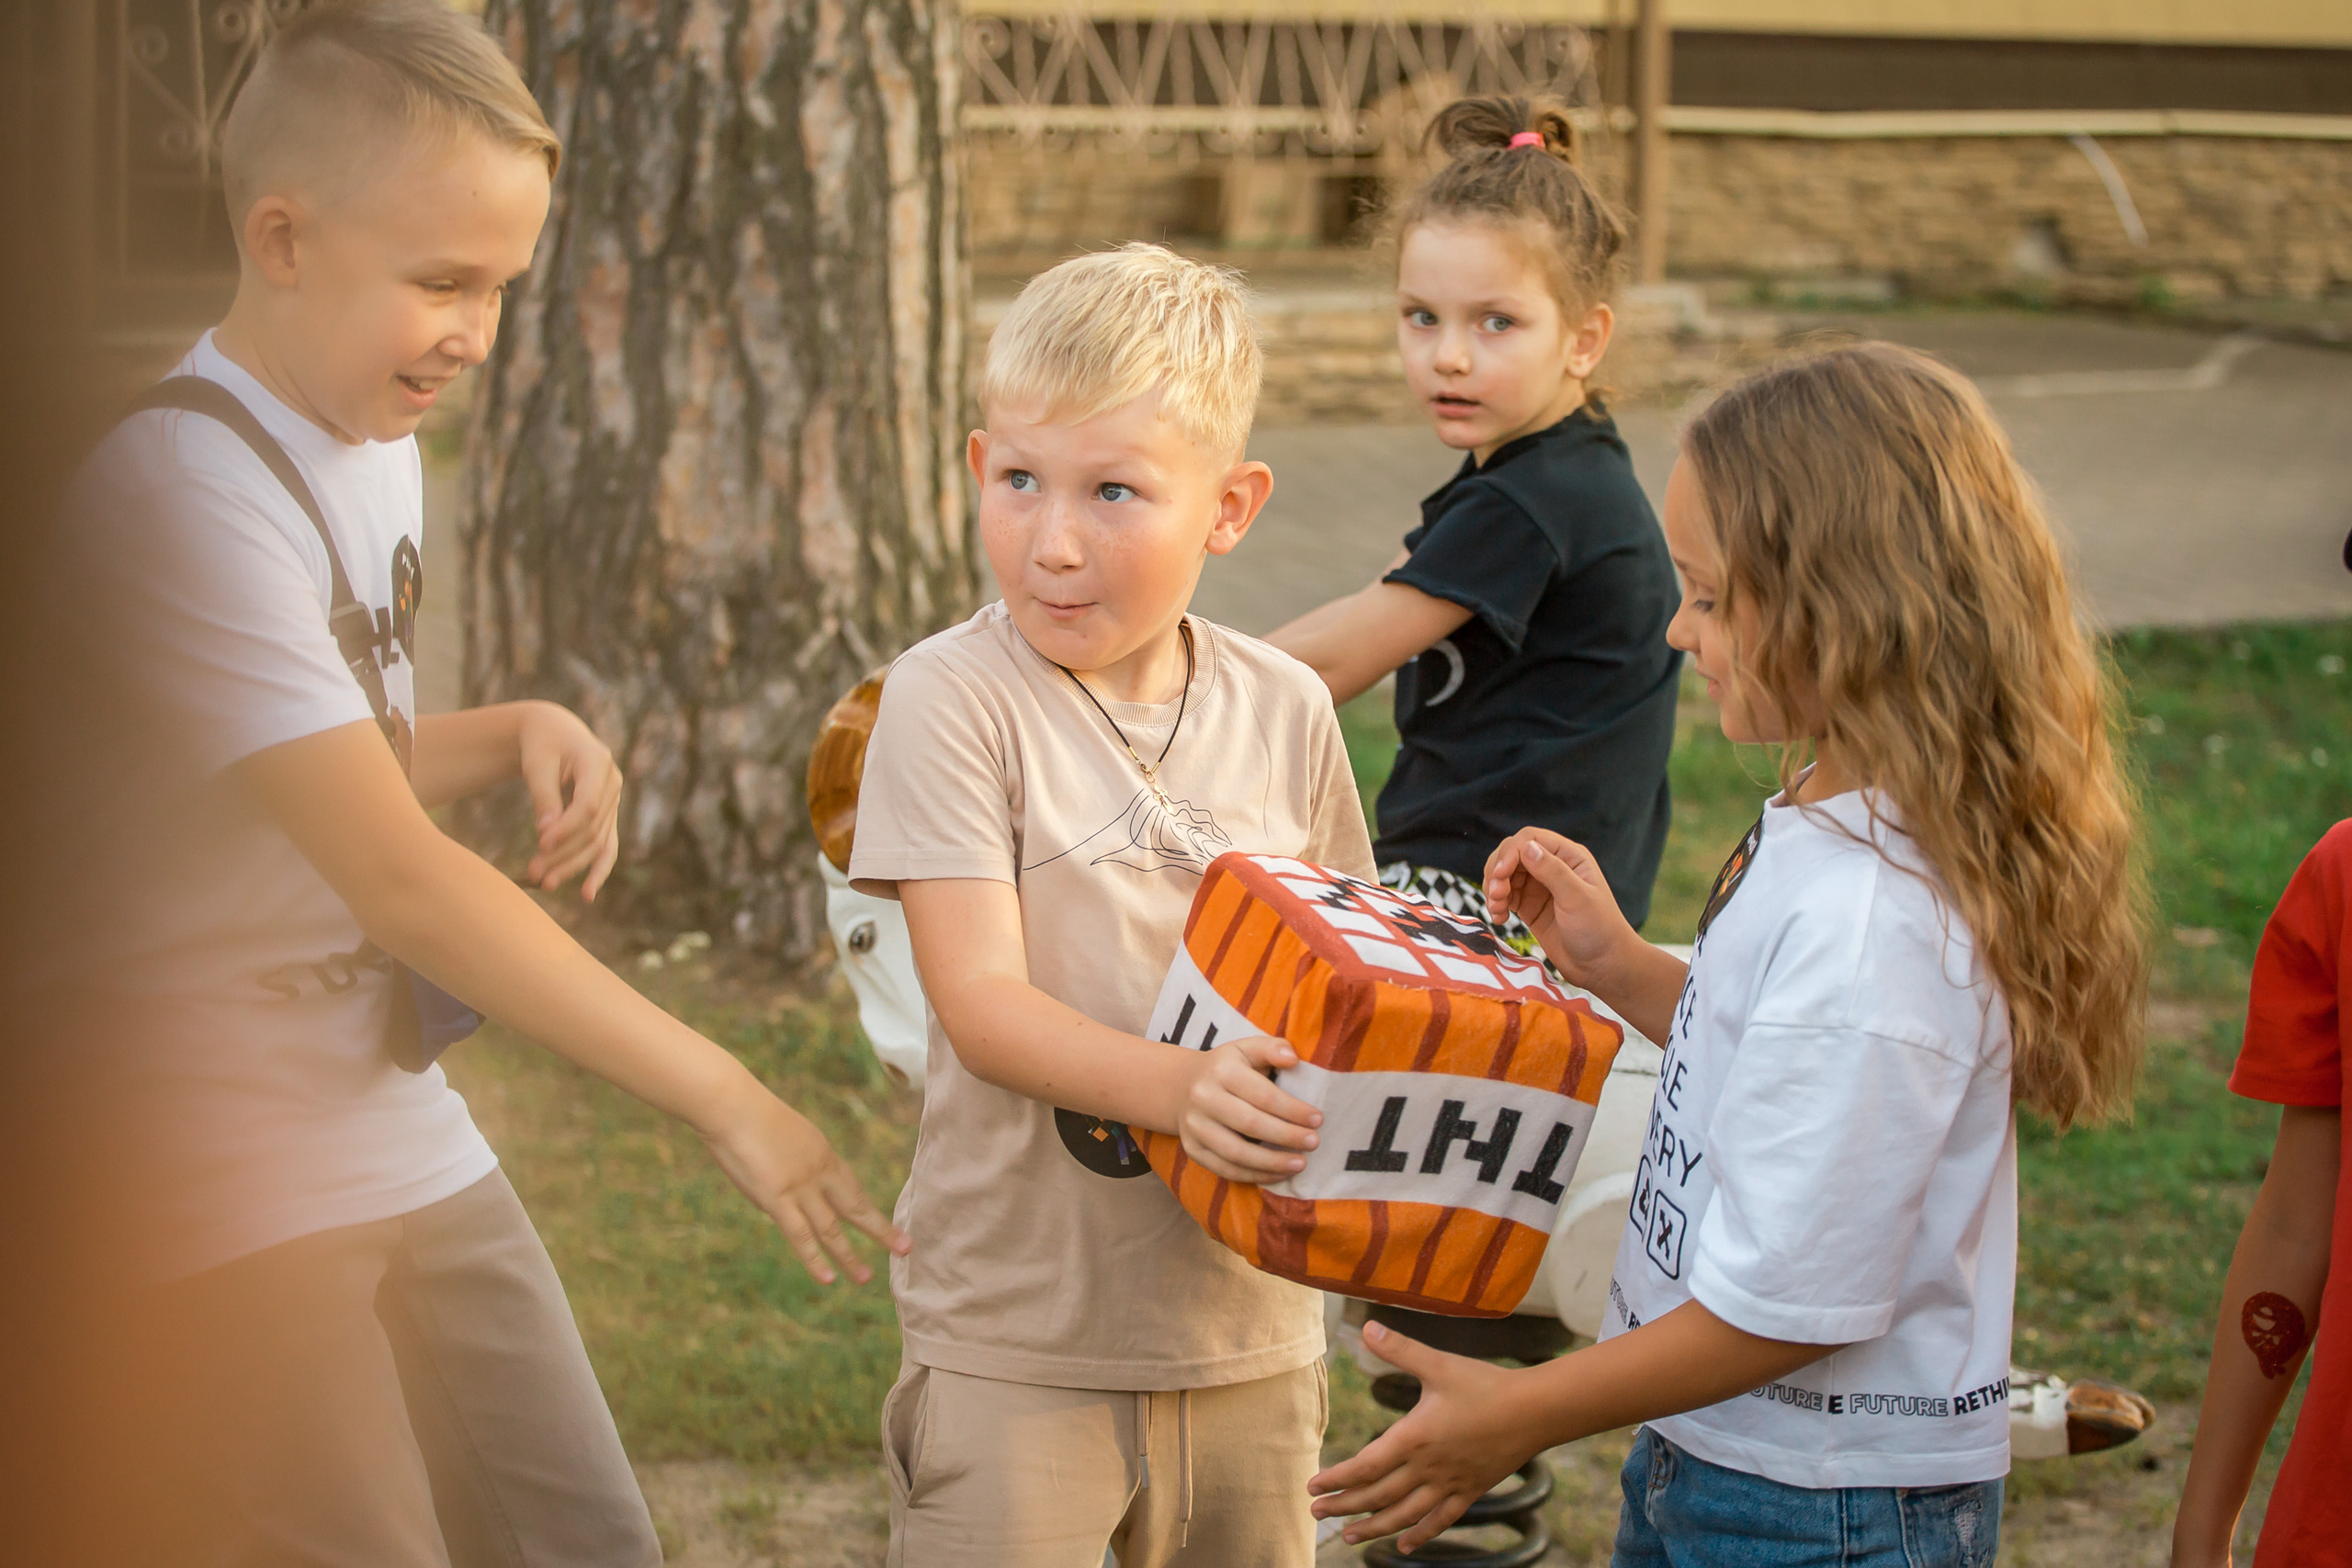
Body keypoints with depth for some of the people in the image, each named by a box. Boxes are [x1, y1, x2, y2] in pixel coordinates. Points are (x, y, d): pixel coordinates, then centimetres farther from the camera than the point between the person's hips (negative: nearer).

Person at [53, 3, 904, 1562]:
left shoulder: (380, 449, 8)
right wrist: (722, 1094, -22)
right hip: (236, 1193, -8)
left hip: (409, 1138, 8)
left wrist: (519, 732, 0)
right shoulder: (183, 493, -20)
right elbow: (397, 878, -24)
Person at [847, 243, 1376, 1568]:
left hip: (1248, 1328, 4)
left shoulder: (1287, 711, 3)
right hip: (1018, 1343, -4)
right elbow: (982, 1003, -18)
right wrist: (1176, 1086, -34)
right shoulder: (955, 698, -10)